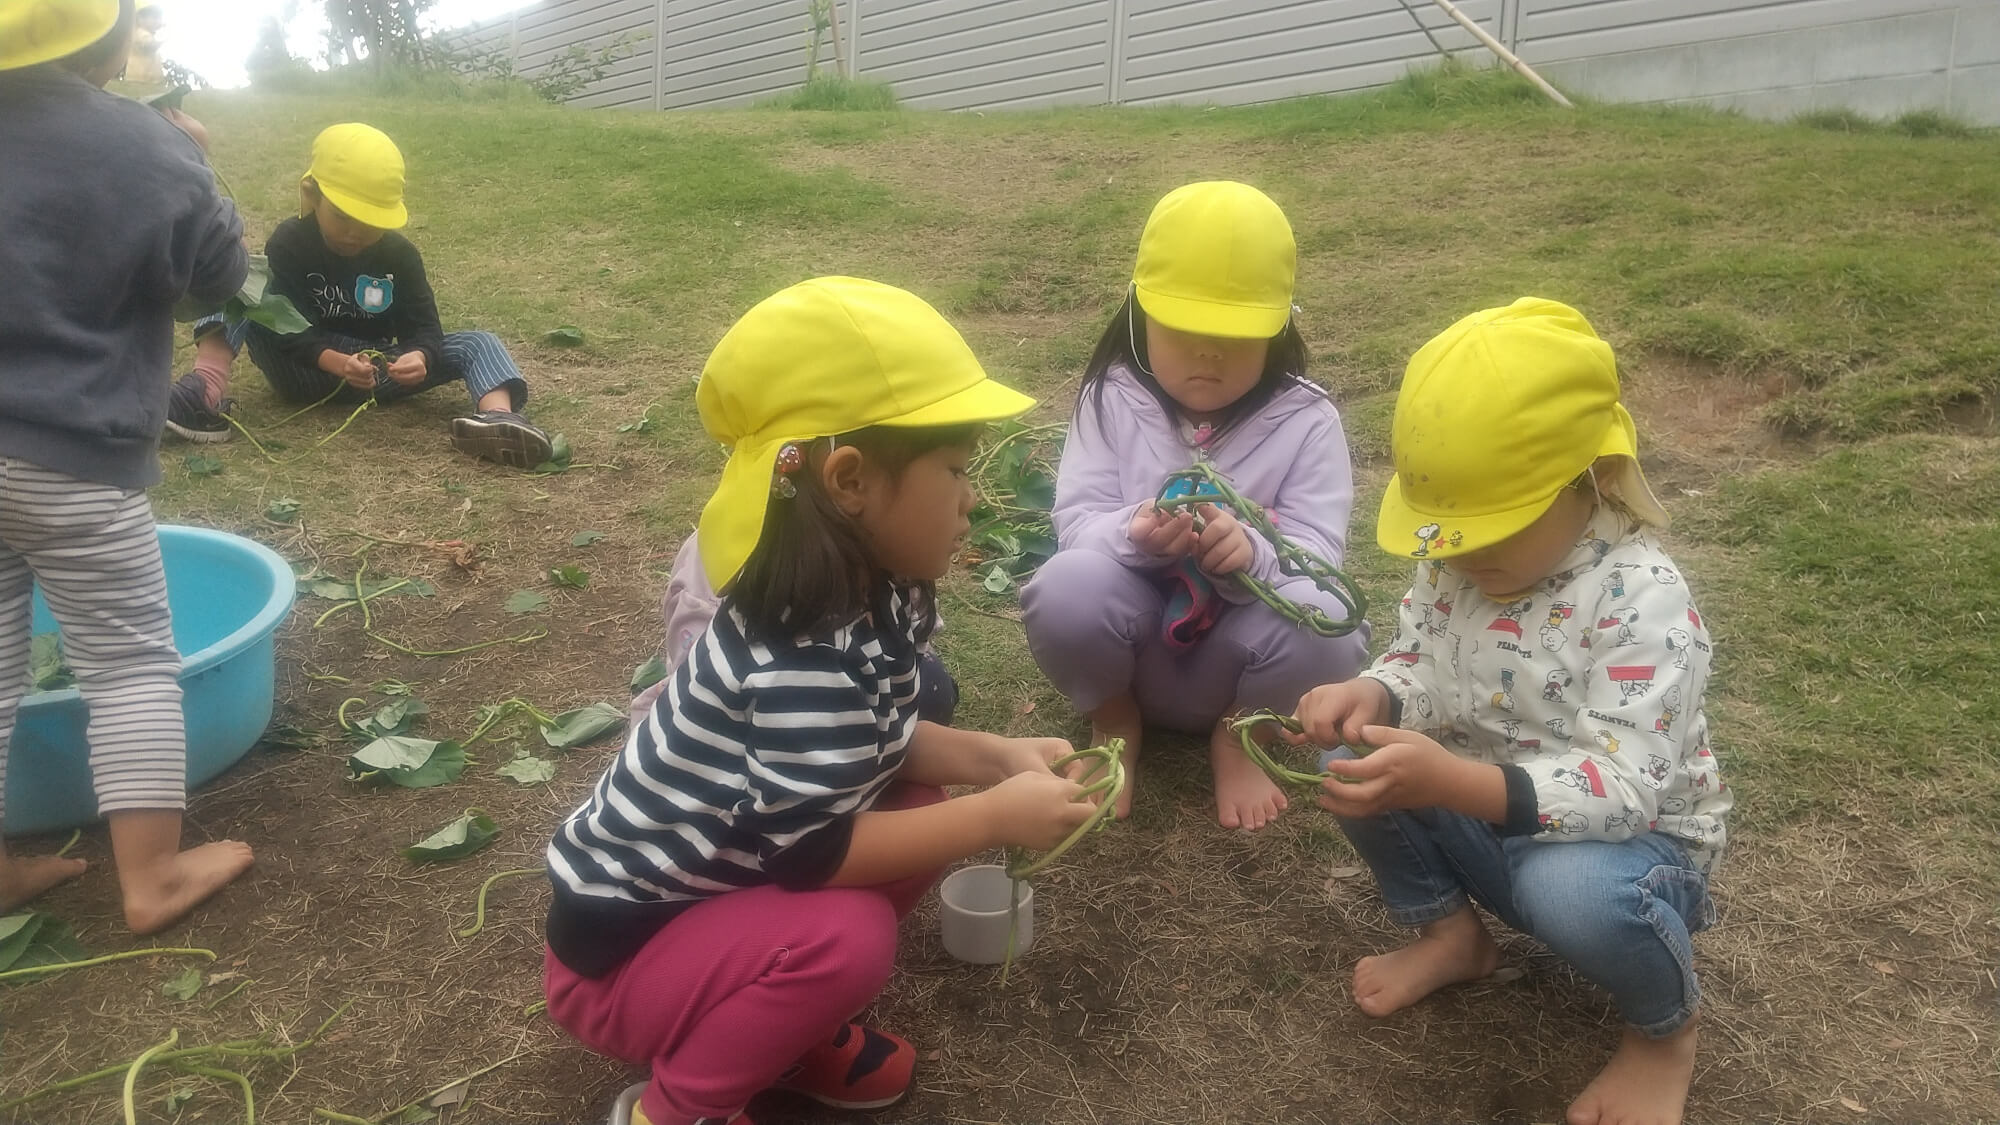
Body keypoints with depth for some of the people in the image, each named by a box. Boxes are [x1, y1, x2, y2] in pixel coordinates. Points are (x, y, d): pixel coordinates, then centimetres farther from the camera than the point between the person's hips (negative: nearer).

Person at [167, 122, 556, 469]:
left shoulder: (400, 254, -2)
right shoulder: (287, 243, -8)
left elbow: (424, 327, -10)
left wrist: (419, 356, -36)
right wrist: (335, 362, -40)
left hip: (375, 370, 2)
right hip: (307, 368, -1)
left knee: (478, 344, -19)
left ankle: (497, 416, -56)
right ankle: (207, 389, -43)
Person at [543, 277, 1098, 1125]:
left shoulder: (871, 596, -5)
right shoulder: (801, 656, -34)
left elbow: (874, 745, 7)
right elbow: (816, 850, -30)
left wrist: (992, 758, -6)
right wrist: (994, 817, -22)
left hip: (715, 888, 9)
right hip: (618, 950, -9)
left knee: (920, 805, 0)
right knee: (845, 937, -30)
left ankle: (784, 1028, 13)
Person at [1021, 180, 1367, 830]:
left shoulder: (1305, 421, -7)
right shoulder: (1112, 400, -5)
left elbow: (1316, 553, -15)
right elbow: (1077, 521, -10)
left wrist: (1252, 556, -39)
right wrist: (1133, 535, -35)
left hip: (1238, 657, 0)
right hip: (1133, 646, 0)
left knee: (1322, 620, -32)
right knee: (1068, 587, -32)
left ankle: (1241, 734, 4)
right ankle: (1114, 722, 3)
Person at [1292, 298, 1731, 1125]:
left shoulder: (1641, 599, -28)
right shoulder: (1454, 561, -7)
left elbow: (1620, 790, -35)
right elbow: (1422, 667, 2)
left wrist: (1452, 783, -49)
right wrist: (1376, 696, -24)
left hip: (1627, 838, -5)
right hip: (1487, 817, 6)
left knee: (1572, 890, -39)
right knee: (1354, 757, -14)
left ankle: (1666, 1030, -1)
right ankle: (1447, 930, 11)